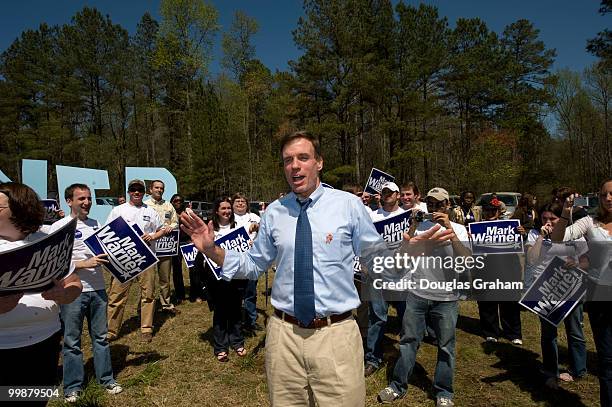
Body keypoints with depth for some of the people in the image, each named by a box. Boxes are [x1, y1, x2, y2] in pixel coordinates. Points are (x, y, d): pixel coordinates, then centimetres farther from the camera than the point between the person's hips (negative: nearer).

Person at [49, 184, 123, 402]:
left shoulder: (96, 225, 9)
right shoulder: (59, 227, -5)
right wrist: (86, 264, -19)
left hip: (97, 289, 4)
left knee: (100, 336, 13)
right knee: (72, 341, 8)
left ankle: (106, 379, 25)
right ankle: (73, 387, 23)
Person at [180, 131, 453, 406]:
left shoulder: (349, 204, -5)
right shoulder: (273, 212, 3)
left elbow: (377, 259, 2)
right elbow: (253, 265, 11)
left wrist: (408, 248, -18)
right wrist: (210, 249, -1)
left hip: (337, 334, -2)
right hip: (284, 333, 3)